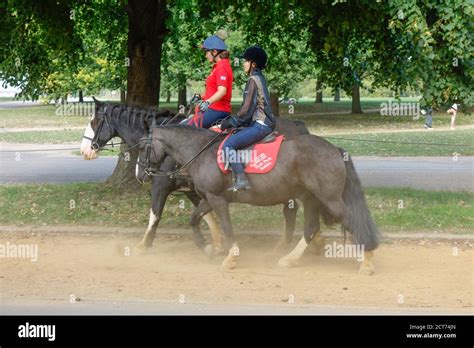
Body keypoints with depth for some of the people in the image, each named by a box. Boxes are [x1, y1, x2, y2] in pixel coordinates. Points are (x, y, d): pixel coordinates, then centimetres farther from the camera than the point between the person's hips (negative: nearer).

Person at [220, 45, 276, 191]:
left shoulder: (253, 80, -11)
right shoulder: (259, 78, 19)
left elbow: (246, 109, -15)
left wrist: (231, 122, -4)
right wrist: (232, 120, 19)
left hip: (260, 125, -11)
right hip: (261, 123, 11)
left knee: (228, 145, -17)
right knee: (233, 139, 17)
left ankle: (241, 180, -22)